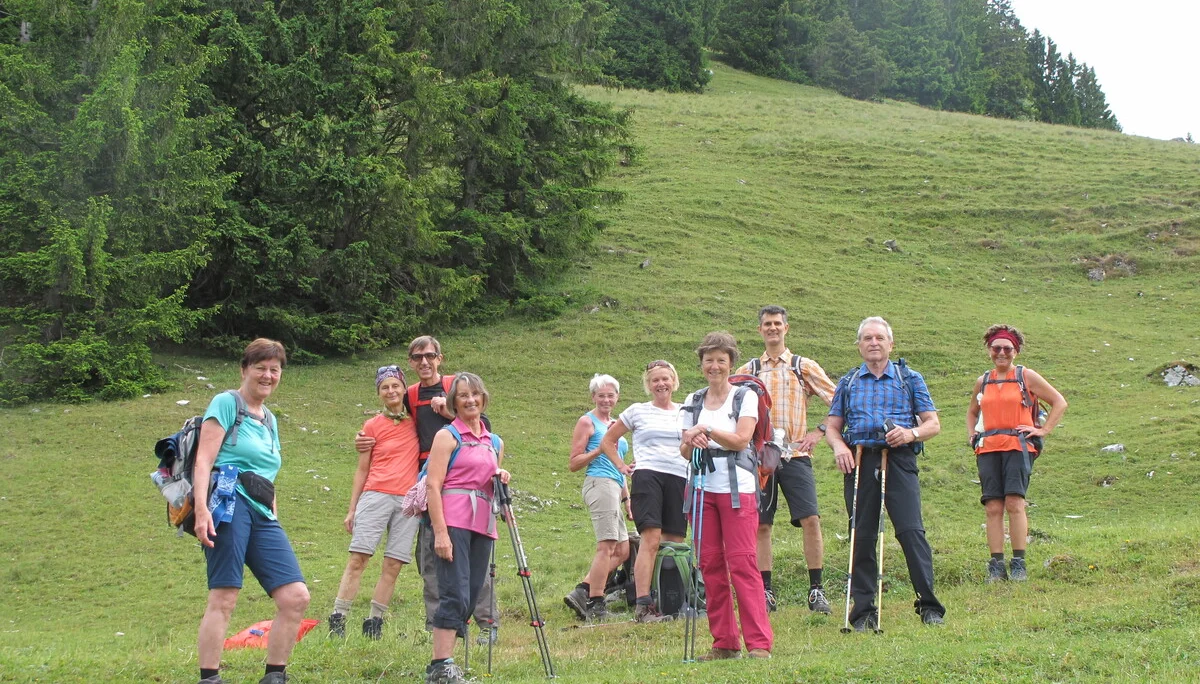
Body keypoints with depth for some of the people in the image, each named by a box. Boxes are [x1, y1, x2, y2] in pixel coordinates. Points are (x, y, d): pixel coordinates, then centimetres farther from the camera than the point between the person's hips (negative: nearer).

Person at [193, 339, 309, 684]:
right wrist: (201, 509, -18)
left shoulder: (269, 419, 27)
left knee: (296, 596, -4)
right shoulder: (226, 403, 4)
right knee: (224, 598, -14)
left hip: (263, 516, 7)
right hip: (230, 503, -7)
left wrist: (274, 518, 27)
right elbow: (203, 461, -6)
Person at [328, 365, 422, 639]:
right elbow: (362, 470, 12)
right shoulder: (373, 426, 9)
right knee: (358, 557, -10)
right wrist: (352, 509, 8)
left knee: (393, 564, -3)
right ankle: (338, 618, -8)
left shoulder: (416, 421, 13)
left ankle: (374, 622, 3)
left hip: (409, 501, 2)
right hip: (376, 495, -2)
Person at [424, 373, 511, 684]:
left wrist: (502, 480, 5)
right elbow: (433, 485, -8)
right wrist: (440, 532, -18)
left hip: (483, 525, 6)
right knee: (455, 594, -14)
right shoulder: (447, 436, 1)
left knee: (471, 595, 3)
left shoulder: (494, 442, 19)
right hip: (453, 521, -6)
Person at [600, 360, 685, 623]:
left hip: (679, 479, 4)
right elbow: (608, 440, 19)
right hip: (647, 476, -4)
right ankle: (642, 606, -23)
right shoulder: (637, 412, 10)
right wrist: (621, 466, 8)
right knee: (651, 539, -18)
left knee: (675, 544, 3)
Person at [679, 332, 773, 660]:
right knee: (710, 565, 2)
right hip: (703, 488, 4)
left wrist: (706, 430, -22)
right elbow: (684, 451, 11)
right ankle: (724, 642, 8)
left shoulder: (745, 397, 3)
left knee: (742, 564, -10)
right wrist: (691, 441, -11)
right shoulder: (693, 402, 14)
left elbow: (741, 439, -11)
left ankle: (759, 642, -9)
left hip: (737, 488, -4)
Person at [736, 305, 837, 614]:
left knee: (811, 520, -12)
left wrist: (819, 432, -2)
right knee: (761, 525, 1)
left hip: (795, 455, -2)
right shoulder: (747, 371, 13)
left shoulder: (805, 367, 9)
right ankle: (765, 592, 7)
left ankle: (816, 590, -7)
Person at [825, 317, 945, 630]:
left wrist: (911, 433, -12)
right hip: (859, 462, 2)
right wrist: (838, 446, -6)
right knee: (862, 536, 1)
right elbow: (832, 426, 16)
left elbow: (933, 424, 10)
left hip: (898, 460, -2)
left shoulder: (910, 379, 14)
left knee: (911, 530, -13)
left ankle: (929, 605, -9)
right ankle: (863, 610, 7)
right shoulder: (848, 383, 19)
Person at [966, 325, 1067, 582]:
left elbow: (1060, 402, 9)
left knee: (1014, 503, -14)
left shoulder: (1027, 377, 7)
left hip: (1018, 446, -4)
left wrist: (1043, 430, 0)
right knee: (992, 507, -4)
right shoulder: (983, 382, 19)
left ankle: (1019, 563, -11)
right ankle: (996, 565, -4)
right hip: (987, 449, 4)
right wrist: (971, 435, 19)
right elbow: (972, 412, 36)